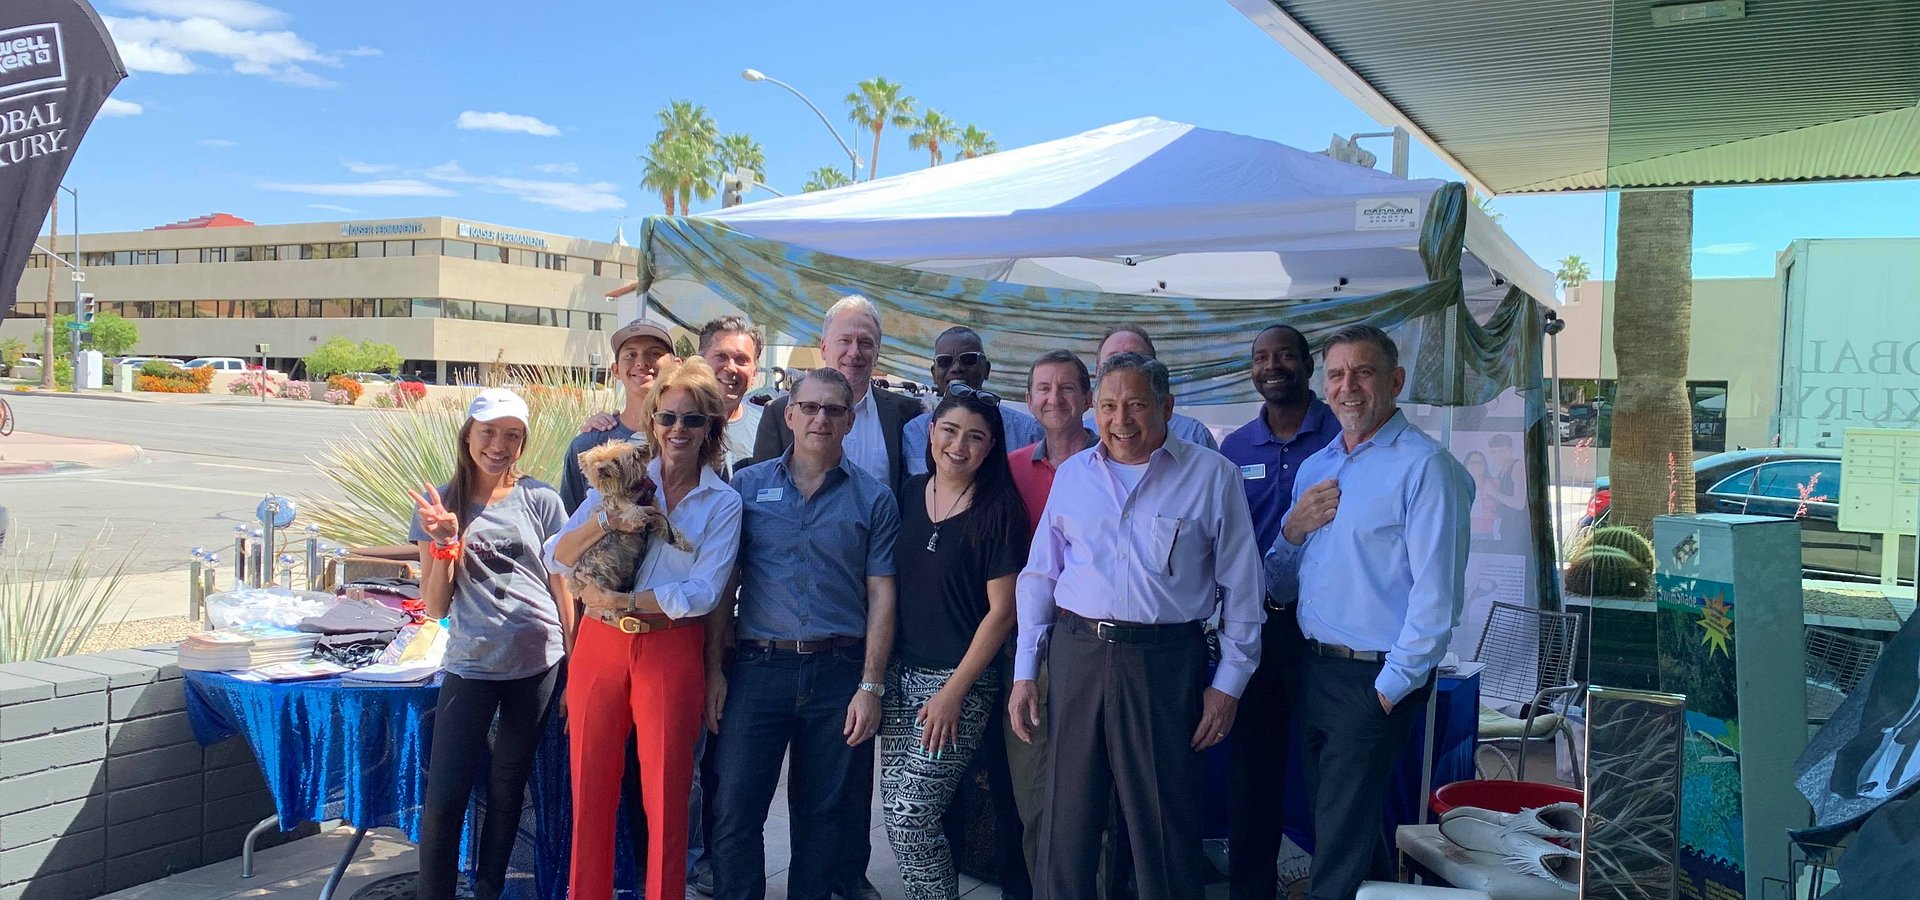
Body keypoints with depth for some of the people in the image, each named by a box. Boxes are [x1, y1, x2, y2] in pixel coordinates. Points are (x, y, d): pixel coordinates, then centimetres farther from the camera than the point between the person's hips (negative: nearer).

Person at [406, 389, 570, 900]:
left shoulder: (540, 500, 0)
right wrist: (446, 541, -14)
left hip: (538, 662, 0)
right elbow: (435, 606, 1)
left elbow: (561, 587, 6)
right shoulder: (439, 504, 2)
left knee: (508, 787, 13)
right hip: (472, 665, 0)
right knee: (444, 796, -5)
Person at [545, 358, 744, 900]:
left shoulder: (723, 503, 1)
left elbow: (704, 592, -10)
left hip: (672, 652, -2)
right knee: (590, 790, 9)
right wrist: (607, 521, -17)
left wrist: (621, 600, -14)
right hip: (600, 645, 2)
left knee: (666, 797, 5)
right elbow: (556, 558, 0)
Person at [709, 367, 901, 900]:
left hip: (839, 673, 0)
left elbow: (881, 596, 1)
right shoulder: (747, 486, 7)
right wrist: (714, 668, -1)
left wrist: (871, 685, -6)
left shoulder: (873, 498, 4)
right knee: (736, 807, 0)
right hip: (758, 667, 0)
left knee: (825, 815, 9)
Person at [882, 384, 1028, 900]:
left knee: (910, 818, -8)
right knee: (898, 813, 6)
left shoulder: (998, 510, -8)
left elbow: (1002, 610, -9)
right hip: (901, 673, 5)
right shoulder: (910, 494, 6)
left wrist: (953, 692, -12)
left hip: (960, 679, -5)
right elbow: (889, 585, 13)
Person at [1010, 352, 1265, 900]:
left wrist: (1229, 683, -1)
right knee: (1065, 820, 9)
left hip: (1166, 662, -3)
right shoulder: (1072, 475, 9)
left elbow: (1241, 587, 2)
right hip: (1077, 654, 3)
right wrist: (1024, 672, 8)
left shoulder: (1212, 476, 0)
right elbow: (1039, 577, 13)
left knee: (1166, 828, 7)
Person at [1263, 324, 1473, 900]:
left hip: (1375, 681, -7)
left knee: (1341, 843, 0)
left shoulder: (1425, 466, -12)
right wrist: (1293, 531, -5)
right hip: (1315, 672, 7)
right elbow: (1282, 588, 14)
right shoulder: (1314, 469, 12)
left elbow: (1437, 594, -18)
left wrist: (1391, 687, -16)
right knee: (1342, 824, 19)